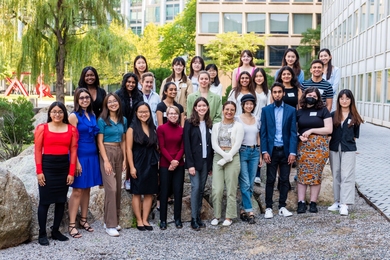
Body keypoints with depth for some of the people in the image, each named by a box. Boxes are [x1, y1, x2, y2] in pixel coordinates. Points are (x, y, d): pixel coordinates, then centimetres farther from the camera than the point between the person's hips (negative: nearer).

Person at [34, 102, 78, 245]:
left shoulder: (71, 129, 4)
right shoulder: (42, 128, -2)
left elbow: (73, 151, 3)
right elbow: (38, 150, -3)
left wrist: (71, 172, -2)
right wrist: (39, 171, -8)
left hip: (64, 167, 3)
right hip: (47, 166, -3)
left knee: (61, 200, 9)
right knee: (45, 200, 1)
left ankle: (56, 231, 22)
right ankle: (42, 234, 10)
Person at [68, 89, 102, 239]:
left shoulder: (92, 115, 11)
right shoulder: (74, 116, -7)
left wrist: (98, 155, 7)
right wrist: (76, 161, -17)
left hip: (92, 156, 6)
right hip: (80, 156, -6)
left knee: (87, 189, 12)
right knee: (77, 191, -3)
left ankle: (83, 220, 22)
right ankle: (72, 224, 4)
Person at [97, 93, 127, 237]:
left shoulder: (123, 120, 10)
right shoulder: (102, 120, -5)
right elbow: (100, 142, -7)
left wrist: (124, 159, 7)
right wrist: (106, 160, -14)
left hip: (119, 153, 6)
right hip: (107, 153, -5)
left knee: (117, 188, 8)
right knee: (111, 188, -11)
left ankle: (114, 221, 19)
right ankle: (110, 225, -5)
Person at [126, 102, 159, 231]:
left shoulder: (153, 128, 9)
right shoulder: (132, 129, -4)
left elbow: (156, 146, 11)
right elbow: (129, 149, -8)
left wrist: (157, 162, 3)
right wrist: (132, 167, -14)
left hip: (151, 165, 5)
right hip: (138, 165, -4)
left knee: (149, 193, 7)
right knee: (137, 193, 3)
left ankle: (145, 220, 16)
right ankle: (139, 220, 12)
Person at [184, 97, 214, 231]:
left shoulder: (209, 124, 10)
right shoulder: (189, 123, -4)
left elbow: (211, 144, 10)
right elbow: (187, 144, -8)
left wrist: (211, 164, 5)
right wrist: (190, 164, -14)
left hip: (206, 161, 4)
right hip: (194, 161, -4)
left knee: (201, 189, 8)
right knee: (195, 187, -8)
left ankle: (198, 215, 16)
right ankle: (193, 219, -1)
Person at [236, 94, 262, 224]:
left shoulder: (257, 120, 12)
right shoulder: (237, 119, -2)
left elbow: (258, 138, 16)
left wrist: (260, 155, 13)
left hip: (254, 152, 5)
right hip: (242, 151, -5)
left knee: (250, 184, 6)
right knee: (245, 184, -8)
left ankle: (243, 210, 14)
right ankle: (249, 211, -4)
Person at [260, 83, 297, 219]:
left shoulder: (291, 110, 3)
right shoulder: (266, 110, 4)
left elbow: (293, 132, 0)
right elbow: (263, 132, 1)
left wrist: (292, 152, -8)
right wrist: (264, 151, -7)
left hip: (286, 150, 1)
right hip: (272, 150, -1)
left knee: (285, 180, 7)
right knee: (270, 180, 4)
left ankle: (282, 207, 17)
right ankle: (268, 207, 11)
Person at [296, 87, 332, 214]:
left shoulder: (323, 110, 3)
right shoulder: (299, 112, 9)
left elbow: (329, 129, -3)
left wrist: (311, 130, -10)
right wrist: (299, 135, -8)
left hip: (319, 146, -1)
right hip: (303, 146, 2)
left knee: (316, 174, 2)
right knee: (302, 174, -1)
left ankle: (313, 203, 10)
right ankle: (301, 202, 4)